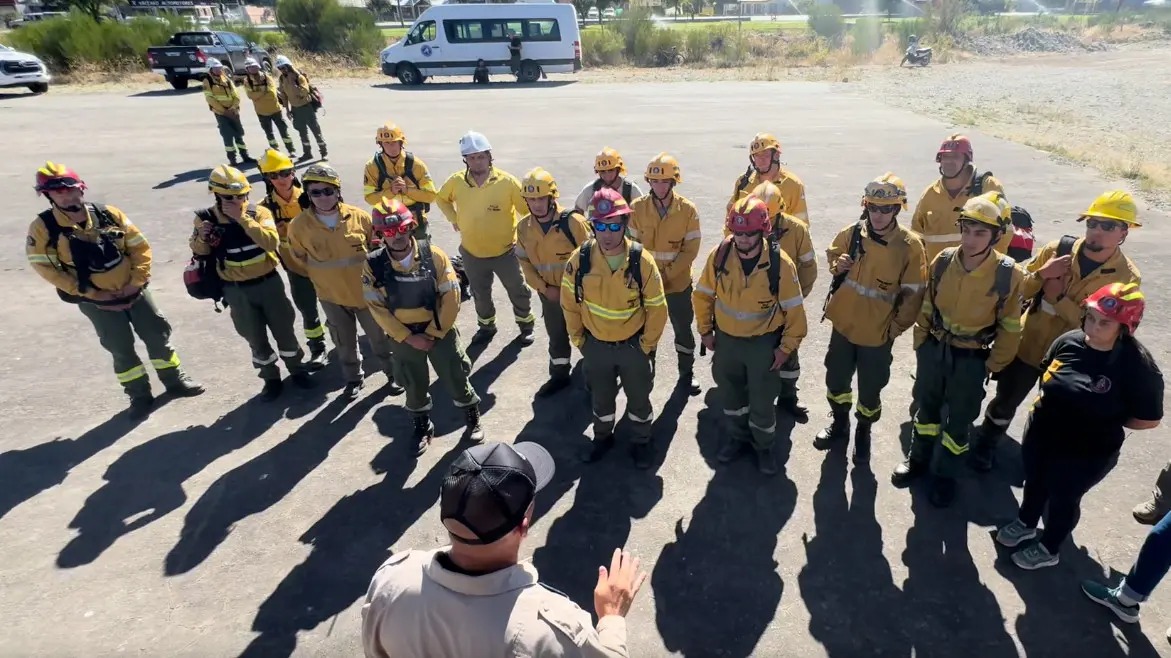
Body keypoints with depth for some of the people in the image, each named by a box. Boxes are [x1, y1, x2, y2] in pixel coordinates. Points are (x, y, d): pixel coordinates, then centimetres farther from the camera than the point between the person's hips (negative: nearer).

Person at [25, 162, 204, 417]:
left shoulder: (109, 214, -6)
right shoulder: (43, 228, -12)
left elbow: (141, 247, -2)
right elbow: (45, 267, -12)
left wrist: (137, 281, -13)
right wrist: (91, 293, -15)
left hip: (134, 290, 2)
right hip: (97, 301, -2)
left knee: (158, 335, 10)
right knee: (121, 349, 6)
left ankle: (174, 380, 28)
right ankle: (139, 394, 23)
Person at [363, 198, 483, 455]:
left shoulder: (433, 255, -14)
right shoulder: (373, 265, -12)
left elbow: (451, 296, -12)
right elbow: (377, 308, -10)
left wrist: (433, 332, -14)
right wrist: (408, 337, -14)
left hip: (440, 331, -1)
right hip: (403, 337, 1)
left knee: (456, 378, 9)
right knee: (414, 386, 17)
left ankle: (473, 419, 35)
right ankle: (422, 427, 43)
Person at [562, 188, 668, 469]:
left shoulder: (642, 260, -21)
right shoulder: (580, 258, -17)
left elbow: (657, 308, -12)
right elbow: (570, 301, -4)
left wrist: (646, 344, -7)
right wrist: (578, 339, 1)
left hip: (633, 345, -1)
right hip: (595, 345, 2)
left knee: (639, 398, 19)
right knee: (600, 397, 23)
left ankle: (641, 442, 44)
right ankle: (602, 437, 49)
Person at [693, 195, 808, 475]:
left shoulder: (780, 262, -21)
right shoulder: (719, 255, -15)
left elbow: (794, 309, -12)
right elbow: (703, 295, -1)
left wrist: (786, 347, -10)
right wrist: (705, 330, 3)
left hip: (763, 342, -2)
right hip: (726, 338, 3)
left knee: (762, 400, 12)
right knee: (731, 393, 21)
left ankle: (765, 446, 38)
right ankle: (737, 436, 46)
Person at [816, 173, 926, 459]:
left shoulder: (910, 245, -16)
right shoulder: (852, 233, -7)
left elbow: (912, 294, -10)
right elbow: (832, 254, 13)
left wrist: (896, 327, -9)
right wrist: (837, 265, -10)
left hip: (878, 333, -3)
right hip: (843, 324, 3)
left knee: (870, 390, 15)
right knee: (836, 379, 20)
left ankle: (863, 433, 41)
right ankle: (839, 425, 45)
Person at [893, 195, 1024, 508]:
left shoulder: (1008, 273, -18)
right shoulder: (943, 261, -11)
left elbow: (1010, 327, -7)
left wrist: (994, 364, -4)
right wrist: (921, 343, 5)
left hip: (972, 358, -2)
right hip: (934, 348, 2)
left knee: (959, 419, 13)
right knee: (927, 406, 20)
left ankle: (945, 473, 33)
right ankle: (919, 458, 41)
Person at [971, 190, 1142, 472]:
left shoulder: (1127, 278, -16)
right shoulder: (1059, 248, -12)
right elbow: (1019, 290, -4)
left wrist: (1059, 298, -26)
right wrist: (1040, 274, -24)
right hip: (1026, 344, 1)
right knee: (1005, 402, 15)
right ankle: (985, 445, 39)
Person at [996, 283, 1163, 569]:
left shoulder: (1138, 366, -24)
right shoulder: (1069, 341, -12)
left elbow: (1149, 419, -14)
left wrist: (1105, 422, -11)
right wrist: (1048, 407, -1)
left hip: (1086, 452, -4)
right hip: (1040, 433, 5)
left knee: (1062, 498, 17)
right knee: (1034, 482, 26)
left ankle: (1048, 549, 43)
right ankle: (1026, 523, 55)